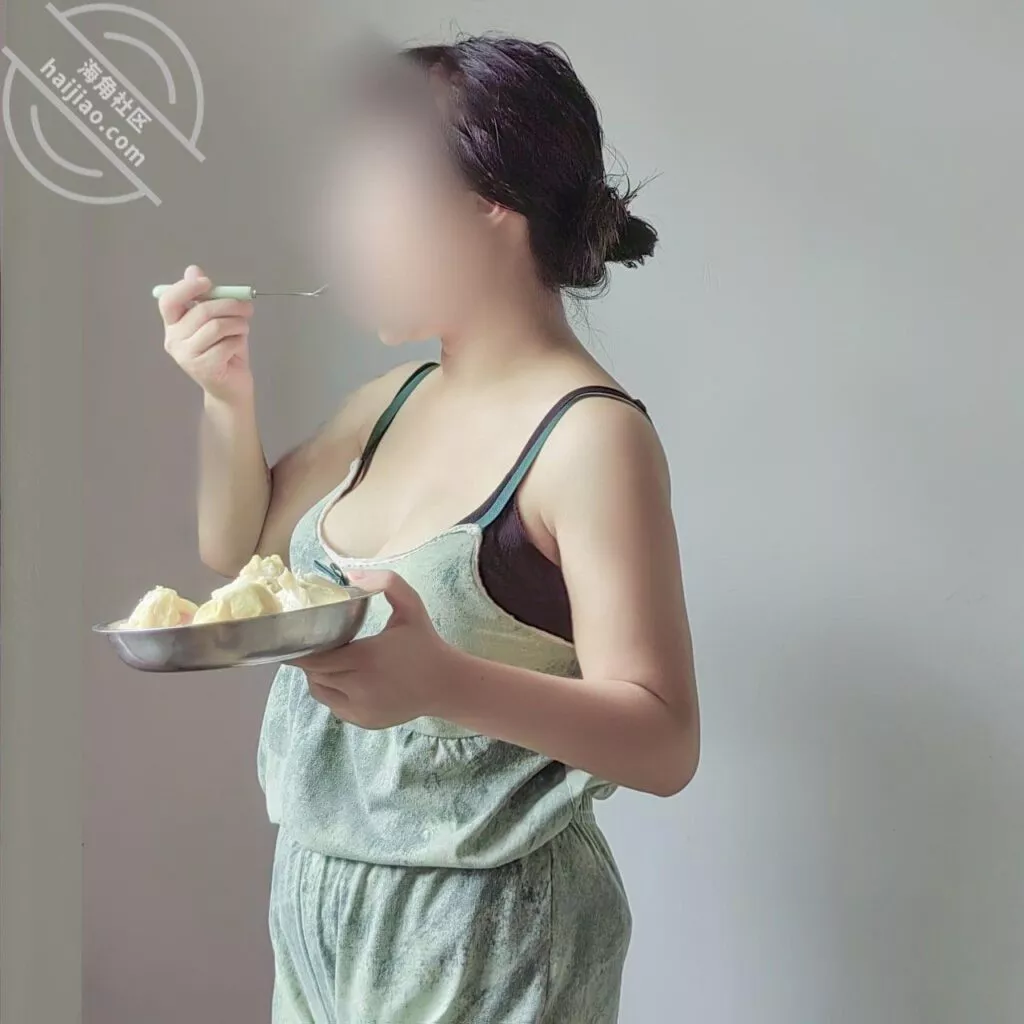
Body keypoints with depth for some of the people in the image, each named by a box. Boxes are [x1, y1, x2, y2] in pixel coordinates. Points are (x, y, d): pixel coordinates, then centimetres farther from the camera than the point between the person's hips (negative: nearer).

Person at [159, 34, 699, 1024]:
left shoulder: (589, 435, -18)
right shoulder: (394, 401, 4)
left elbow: (662, 743, -23)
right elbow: (238, 544, 18)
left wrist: (448, 684, -38)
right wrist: (228, 394, 0)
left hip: (479, 939, -7)